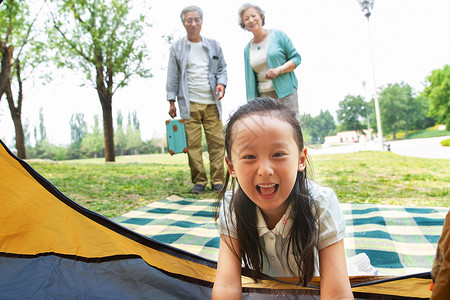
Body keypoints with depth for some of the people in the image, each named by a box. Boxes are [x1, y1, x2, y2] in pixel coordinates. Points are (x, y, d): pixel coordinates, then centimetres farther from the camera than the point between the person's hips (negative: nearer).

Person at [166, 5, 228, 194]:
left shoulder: (214, 45, 14)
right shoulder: (177, 47, 9)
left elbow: (222, 68, 19)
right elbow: (172, 76, 9)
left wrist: (221, 83, -3)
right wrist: (171, 101, 4)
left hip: (212, 102, 2)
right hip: (189, 103, -1)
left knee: (216, 142, -3)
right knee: (193, 144, -4)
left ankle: (217, 181, 6)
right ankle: (199, 181, 6)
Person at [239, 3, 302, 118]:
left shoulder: (278, 35, 3)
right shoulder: (247, 49, 12)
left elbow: (296, 58, 1)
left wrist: (278, 70, -16)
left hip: (285, 91, -2)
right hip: (263, 95, 3)